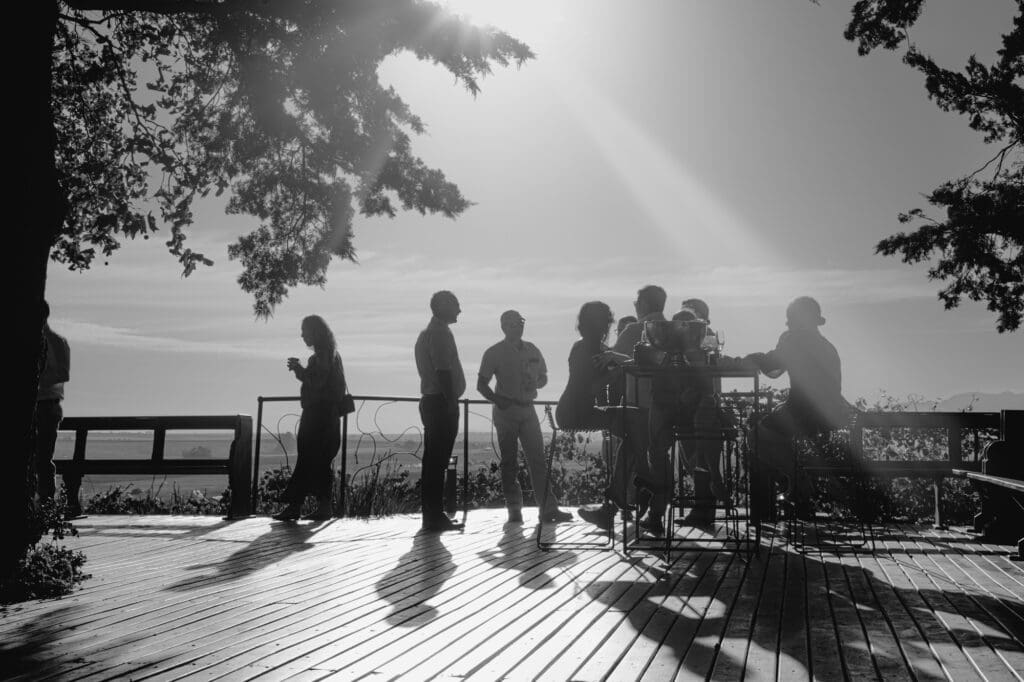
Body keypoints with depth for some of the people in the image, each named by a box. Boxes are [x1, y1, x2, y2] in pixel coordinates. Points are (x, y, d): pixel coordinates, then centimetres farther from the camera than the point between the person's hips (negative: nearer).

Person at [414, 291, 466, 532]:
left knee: (432, 461, 11)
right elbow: (444, 372, -20)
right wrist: (452, 405, -21)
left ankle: (431, 516, 16)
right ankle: (435, 516, -6)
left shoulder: (426, 333, 19)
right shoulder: (441, 333, -12)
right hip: (442, 403, -10)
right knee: (437, 462, -8)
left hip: (430, 402, 10)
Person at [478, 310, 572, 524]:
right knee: (509, 462, 2)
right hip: (506, 411, -3)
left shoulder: (532, 350, 11)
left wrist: (536, 382, -3)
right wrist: (498, 400, -16)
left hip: (527, 408, 3)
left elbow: (543, 377, 20)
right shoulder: (494, 353, -1)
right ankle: (514, 509, 9)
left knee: (538, 459, -3)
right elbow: (481, 384, 0)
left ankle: (548, 508, -3)